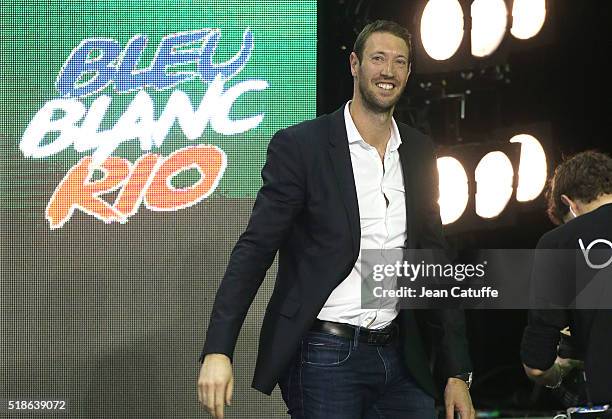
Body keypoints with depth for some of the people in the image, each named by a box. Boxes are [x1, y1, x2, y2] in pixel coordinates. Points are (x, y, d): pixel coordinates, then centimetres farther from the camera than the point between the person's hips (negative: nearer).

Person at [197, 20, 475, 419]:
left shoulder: (420, 153, 9)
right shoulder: (300, 145, -7)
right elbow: (255, 249, -10)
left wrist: (457, 372, 9)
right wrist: (217, 351, -21)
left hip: (399, 357, 5)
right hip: (325, 357, -5)